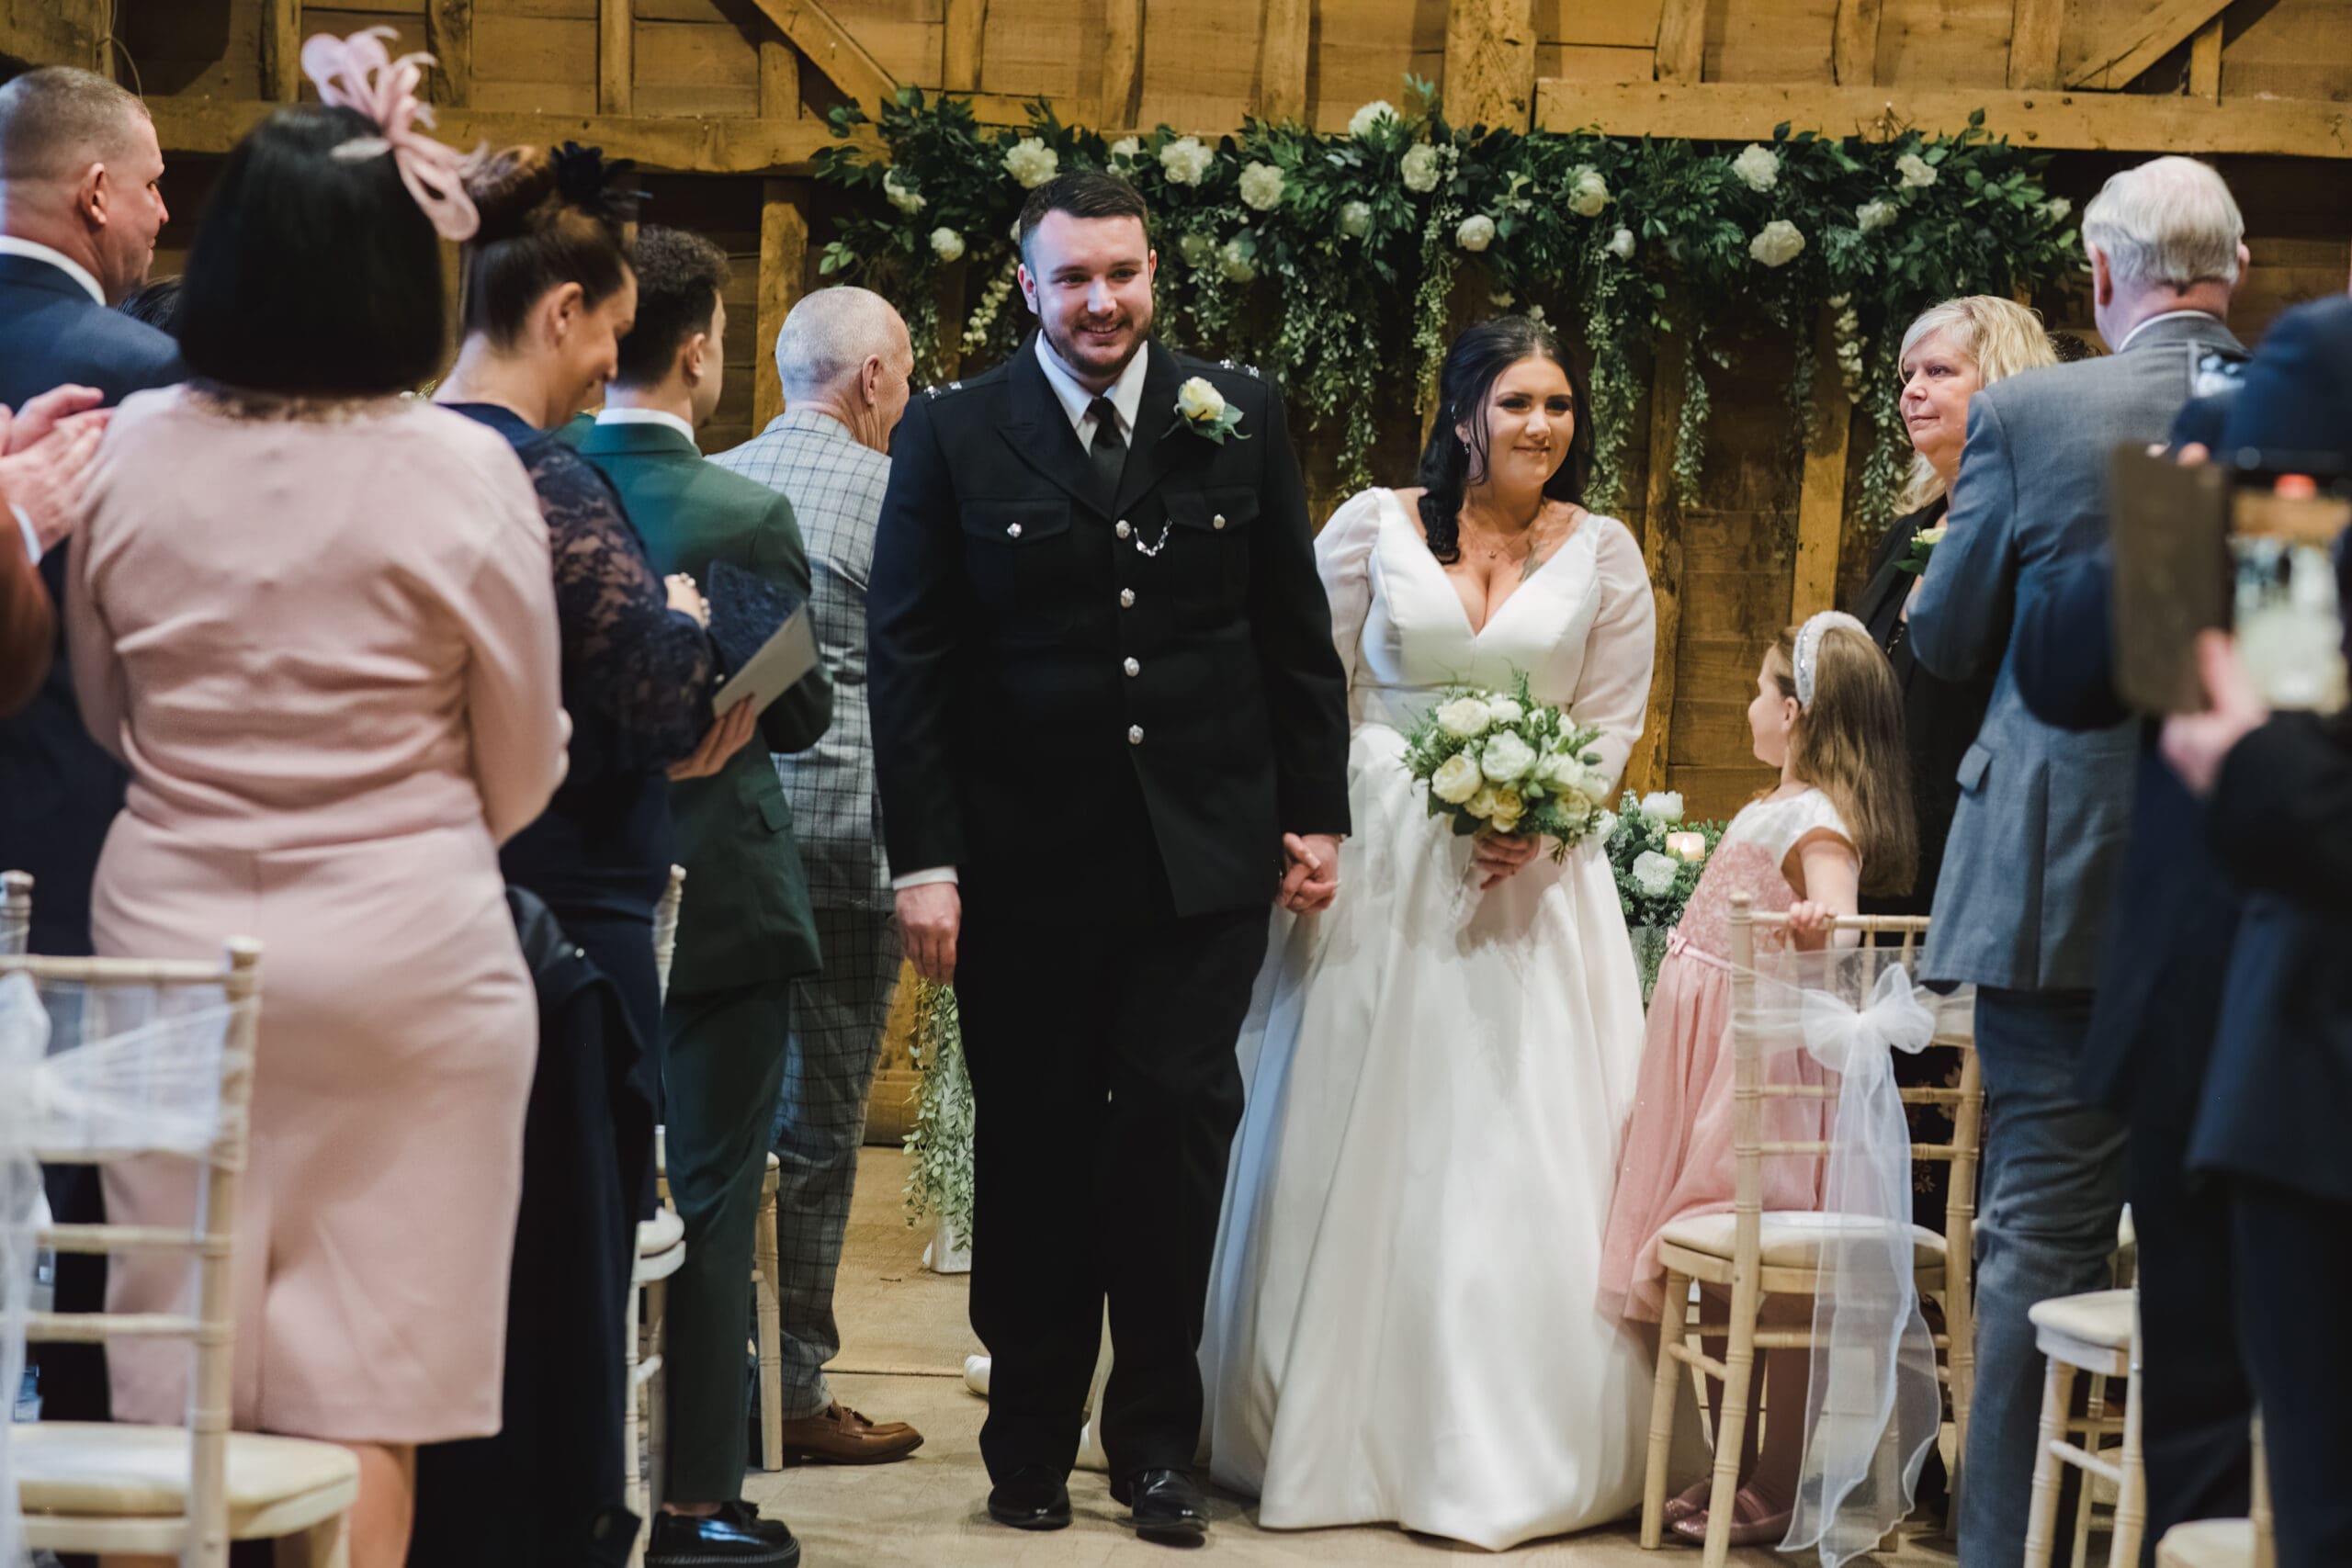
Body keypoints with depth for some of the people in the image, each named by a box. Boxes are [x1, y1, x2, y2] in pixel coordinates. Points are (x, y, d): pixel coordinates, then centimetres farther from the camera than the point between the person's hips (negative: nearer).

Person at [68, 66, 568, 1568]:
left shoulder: (133, 453, -3)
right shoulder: (462, 473, -11)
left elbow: (104, 711, 11)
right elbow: (522, 770, 0)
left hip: (170, 936, 3)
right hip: (403, 952, -3)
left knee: (166, 1388, 10)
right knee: (361, 1400, 4)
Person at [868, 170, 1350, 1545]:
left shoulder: (1240, 417, 5)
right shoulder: (953, 438, 0)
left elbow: (1296, 633, 10)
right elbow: (910, 662, -2)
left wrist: (1316, 812, 6)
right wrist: (923, 860, -7)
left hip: (1206, 853, 1)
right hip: (1024, 864, -1)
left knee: (1180, 1131, 0)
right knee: (1036, 1151, 7)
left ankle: (1157, 1437, 13)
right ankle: (1031, 1444, 19)